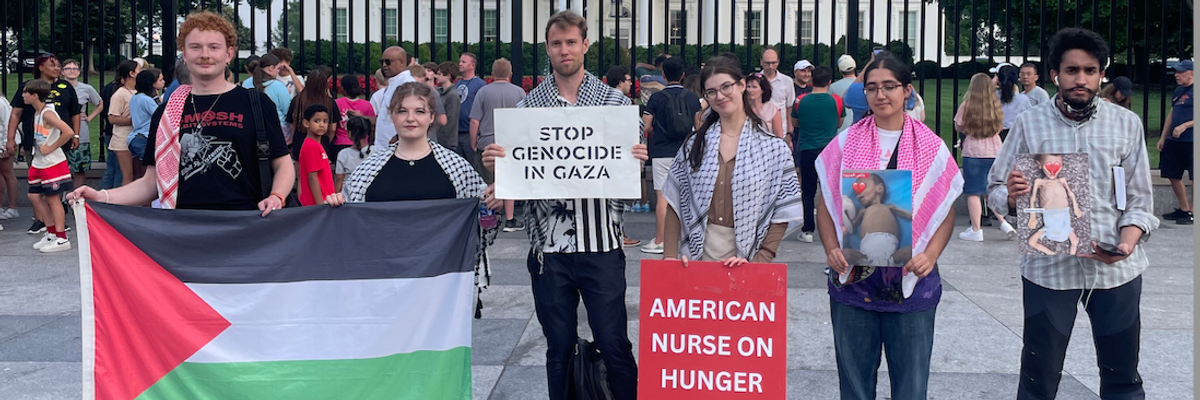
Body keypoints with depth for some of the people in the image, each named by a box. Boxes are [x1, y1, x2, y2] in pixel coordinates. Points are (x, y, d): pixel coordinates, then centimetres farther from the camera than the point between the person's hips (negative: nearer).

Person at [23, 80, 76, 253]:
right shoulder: (36, 112, 9)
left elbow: (69, 132, -30)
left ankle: (62, 239, 4)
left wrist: (50, 148, -21)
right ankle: (52, 233, 21)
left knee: (53, 198, -3)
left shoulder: (47, 113, -18)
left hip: (53, 163, -9)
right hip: (39, 163, 9)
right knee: (34, 196, 11)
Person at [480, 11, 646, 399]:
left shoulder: (616, 102, 4)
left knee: (615, 345, 2)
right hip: (549, 245, 1)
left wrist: (635, 161, -16)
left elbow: (630, 172, 6)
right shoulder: (527, 107, 6)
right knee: (559, 349, 10)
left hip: (602, 243, -1)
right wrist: (495, 162, -12)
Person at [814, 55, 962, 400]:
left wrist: (930, 256, -13)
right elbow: (825, 203, 6)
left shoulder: (931, 147, 2)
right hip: (853, 282, 1)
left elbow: (946, 213, 4)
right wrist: (832, 249, -11)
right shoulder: (846, 143, 4)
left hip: (911, 284, -1)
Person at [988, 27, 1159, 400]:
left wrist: (1127, 244, -15)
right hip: (1048, 268, -1)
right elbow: (996, 190, 2)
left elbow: (1139, 200, 5)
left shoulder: (1127, 124, 5)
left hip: (1116, 269, 1)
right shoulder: (1029, 124, 2)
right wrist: (1010, 196, -22)